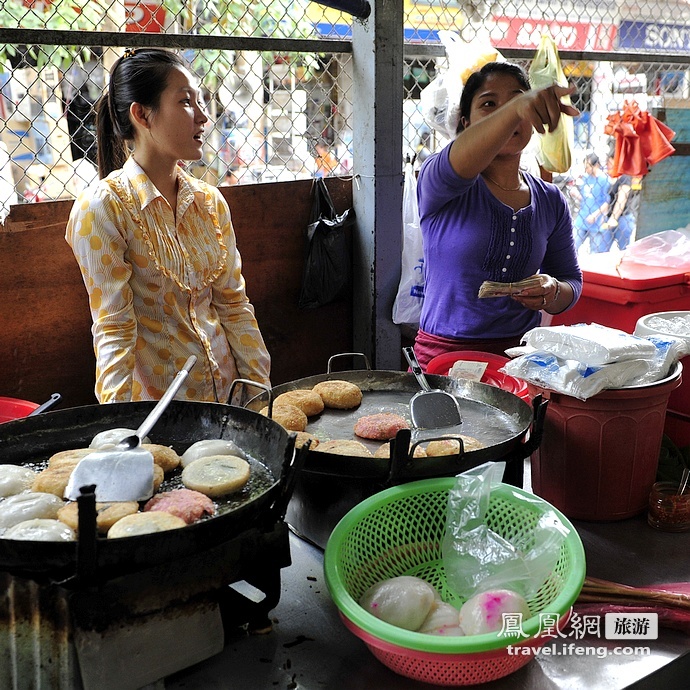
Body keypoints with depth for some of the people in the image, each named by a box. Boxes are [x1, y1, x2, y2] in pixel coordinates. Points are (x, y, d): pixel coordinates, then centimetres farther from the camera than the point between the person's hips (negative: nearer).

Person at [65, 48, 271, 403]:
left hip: (225, 388, 6)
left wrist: (259, 388, 2)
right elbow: (113, 328, -16)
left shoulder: (210, 201, 3)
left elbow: (233, 303, 6)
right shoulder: (101, 208, -13)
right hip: (153, 397, -5)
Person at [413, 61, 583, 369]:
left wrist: (552, 292, -7)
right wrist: (516, 109, -44)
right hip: (445, 355, -4)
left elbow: (571, 281, 17)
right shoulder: (437, 180, -3)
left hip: (522, 353, 4)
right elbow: (456, 164, -28)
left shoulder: (551, 201, 11)